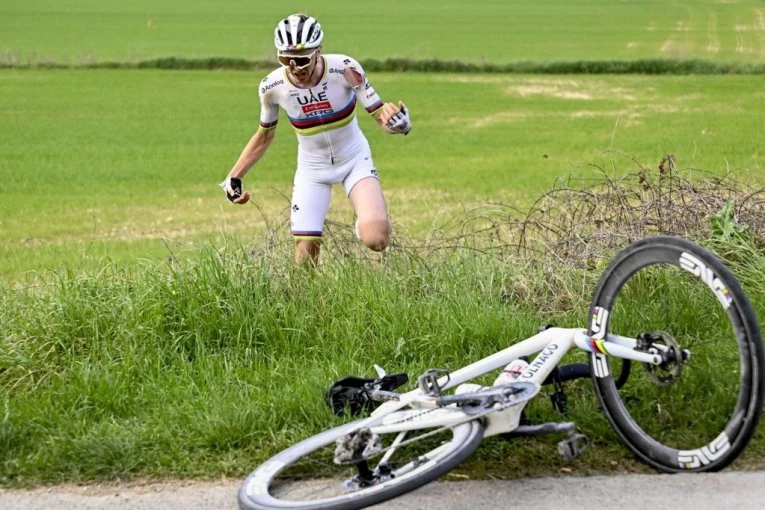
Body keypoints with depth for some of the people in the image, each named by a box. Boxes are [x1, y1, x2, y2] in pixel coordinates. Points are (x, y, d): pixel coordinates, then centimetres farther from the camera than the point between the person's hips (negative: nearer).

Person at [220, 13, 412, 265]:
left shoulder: (345, 69, -25)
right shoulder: (272, 86, -18)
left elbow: (380, 114, -19)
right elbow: (264, 137, 1)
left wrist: (397, 120, -42)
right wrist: (233, 177, -3)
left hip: (355, 161, -1)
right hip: (312, 169, 2)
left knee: (375, 240, -22)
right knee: (305, 259, -7)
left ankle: (368, 222, 15)